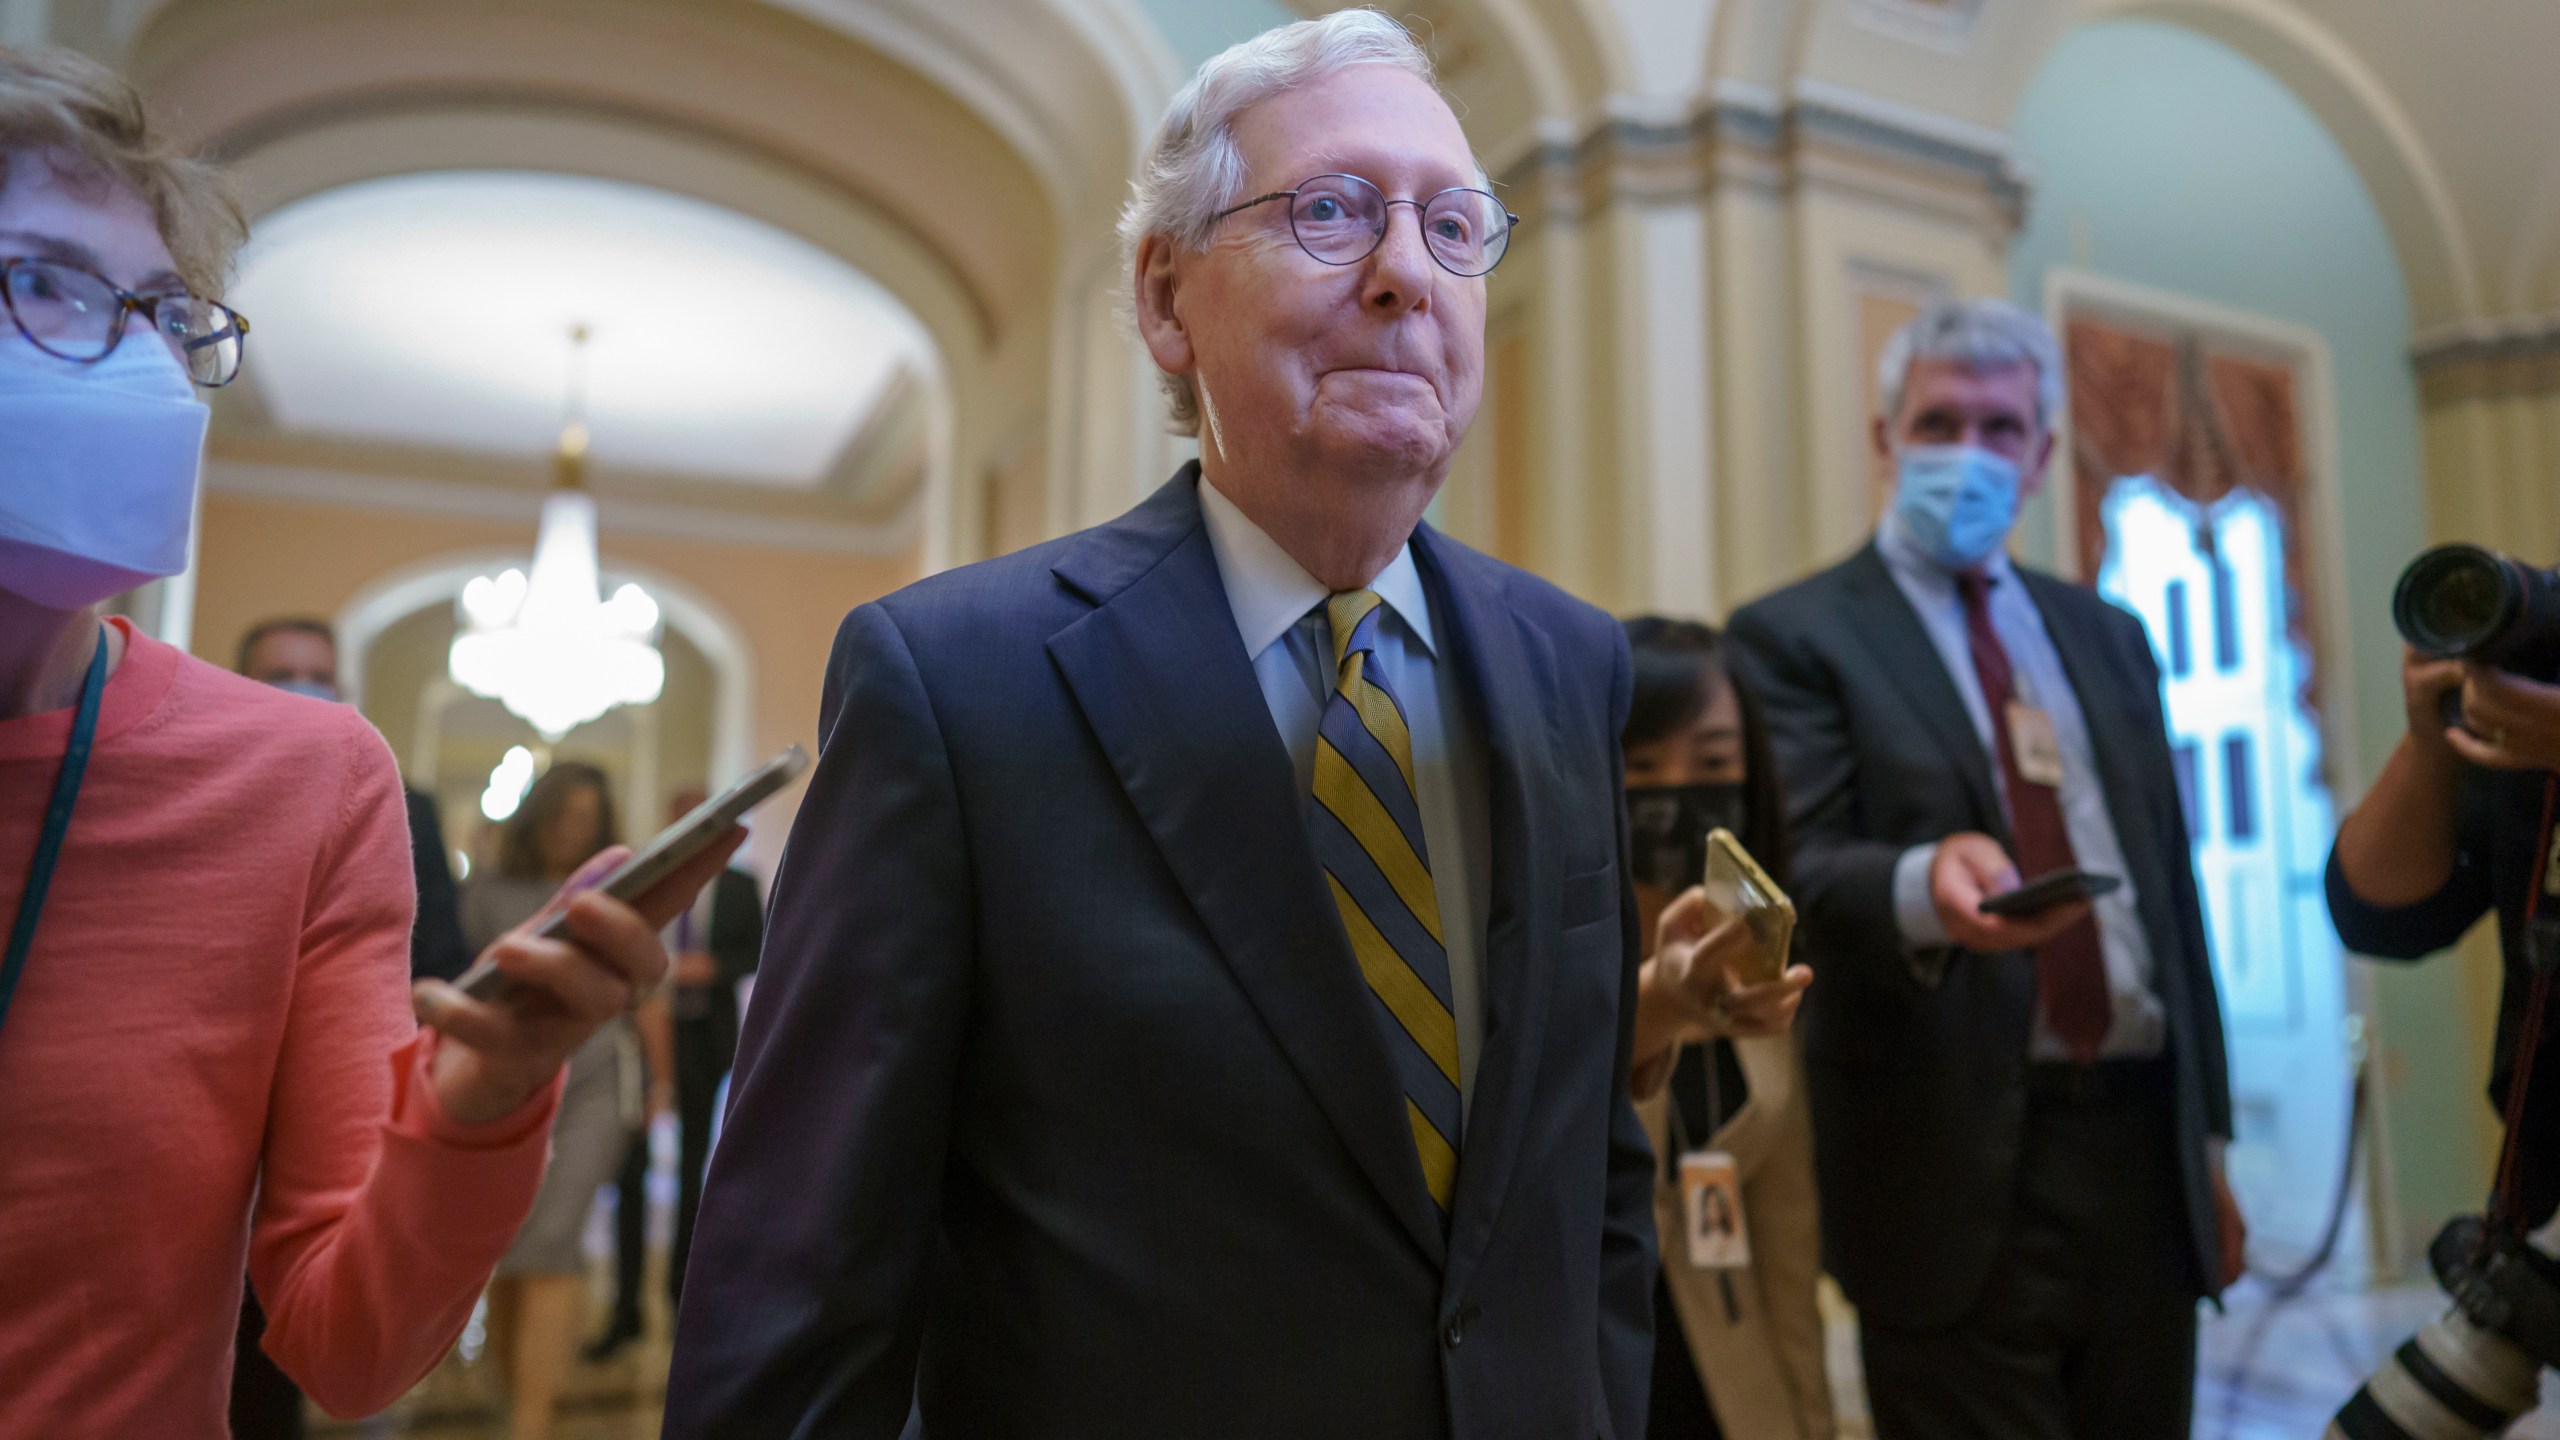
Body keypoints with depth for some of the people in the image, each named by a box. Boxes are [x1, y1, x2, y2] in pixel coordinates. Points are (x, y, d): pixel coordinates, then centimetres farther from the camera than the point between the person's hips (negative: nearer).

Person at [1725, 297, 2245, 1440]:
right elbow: (1802, 869, -15)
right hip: (1956, 1169, -5)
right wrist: (1920, 886, -37)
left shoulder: (2107, 636, 15)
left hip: (2143, 1137, 6)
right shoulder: (1795, 635, -4)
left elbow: (2171, 885, 16)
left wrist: (2210, 1134, 14)